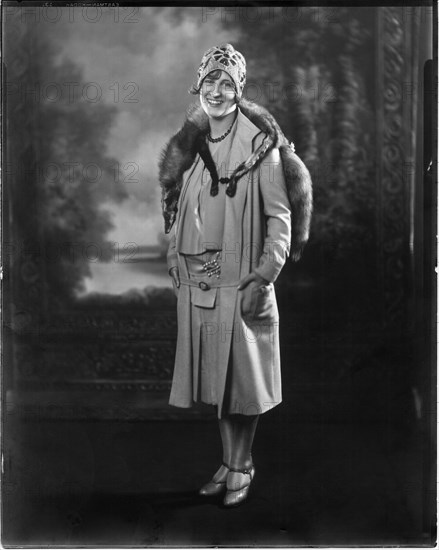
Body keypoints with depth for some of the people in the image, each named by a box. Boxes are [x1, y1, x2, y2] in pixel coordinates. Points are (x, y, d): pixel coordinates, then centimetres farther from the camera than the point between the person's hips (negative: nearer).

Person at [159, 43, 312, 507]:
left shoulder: (261, 145, -7)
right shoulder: (189, 145, 8)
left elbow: (280, 216, -10)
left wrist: (264, 278, -16)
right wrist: (175, 262, 10)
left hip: (241, 281, -5)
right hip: (197, 281, 5)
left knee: (243, 378, 4)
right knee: (215, 377, 11)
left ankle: (241, 468, 19)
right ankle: (228, 462, 26)